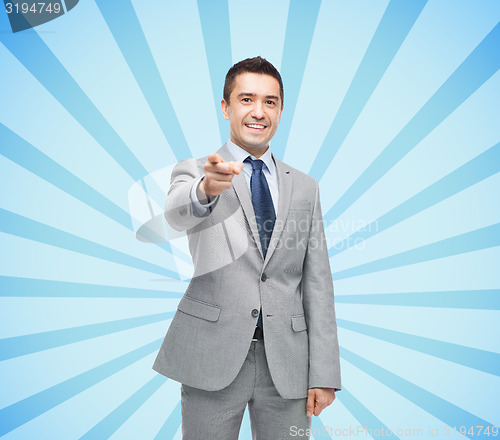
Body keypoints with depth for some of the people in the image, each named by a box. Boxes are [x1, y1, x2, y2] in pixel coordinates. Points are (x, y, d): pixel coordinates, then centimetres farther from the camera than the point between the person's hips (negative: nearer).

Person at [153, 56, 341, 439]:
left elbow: (317, 284, 5)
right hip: (212, 357, -2)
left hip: (286, 363, 3)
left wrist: (323, 374, 0)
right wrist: (207, 188, -43)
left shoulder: (305, 188, 9)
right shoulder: (194, 171, 2)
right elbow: (177, 214, -21)